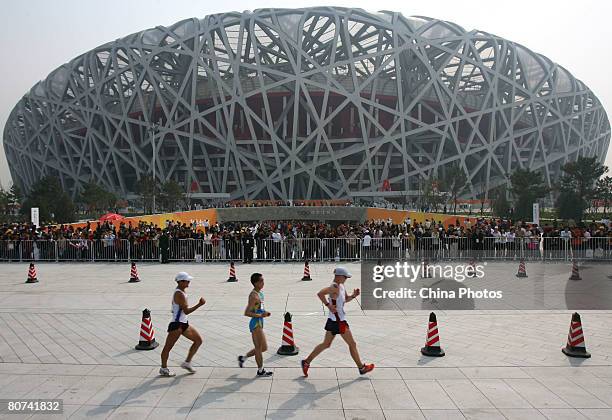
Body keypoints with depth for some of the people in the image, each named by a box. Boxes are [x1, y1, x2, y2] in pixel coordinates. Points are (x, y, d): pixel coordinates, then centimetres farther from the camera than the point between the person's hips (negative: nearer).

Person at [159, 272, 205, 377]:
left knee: (198, 340, 11)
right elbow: (186, 311, -25)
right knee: (168, 346, 4)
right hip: (177, 325, -10)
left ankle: (187, 362, 19)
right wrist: (199, 304, -27)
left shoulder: (181, 292, 10)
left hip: (184, 324, 10)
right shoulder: (179, 294, -21)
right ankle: (163, 369, 17)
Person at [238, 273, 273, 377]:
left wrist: (264, 312, 9)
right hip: (256, 324, -10)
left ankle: (243, 358, 29)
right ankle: (260, 370, 19)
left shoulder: (260, 293, 10)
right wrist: (260, 315, -23)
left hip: (259, 324, 10)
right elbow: (246, 313, -22)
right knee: (259, 348, 4)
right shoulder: (254, 296, -19)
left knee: (263, 348, 18)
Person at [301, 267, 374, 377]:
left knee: (326, 344, 16)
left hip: (333, 320, 10)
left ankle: (306, 362, 19)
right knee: (352, 344, 5)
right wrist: (329, 305, -29)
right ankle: (361, 368, 19)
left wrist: (353, 296, 4)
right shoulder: (335, 287, -21)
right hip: (338, 321, -10)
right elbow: (320, 293, -33)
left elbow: (345, 299, 23)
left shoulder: (341, 286, 10)